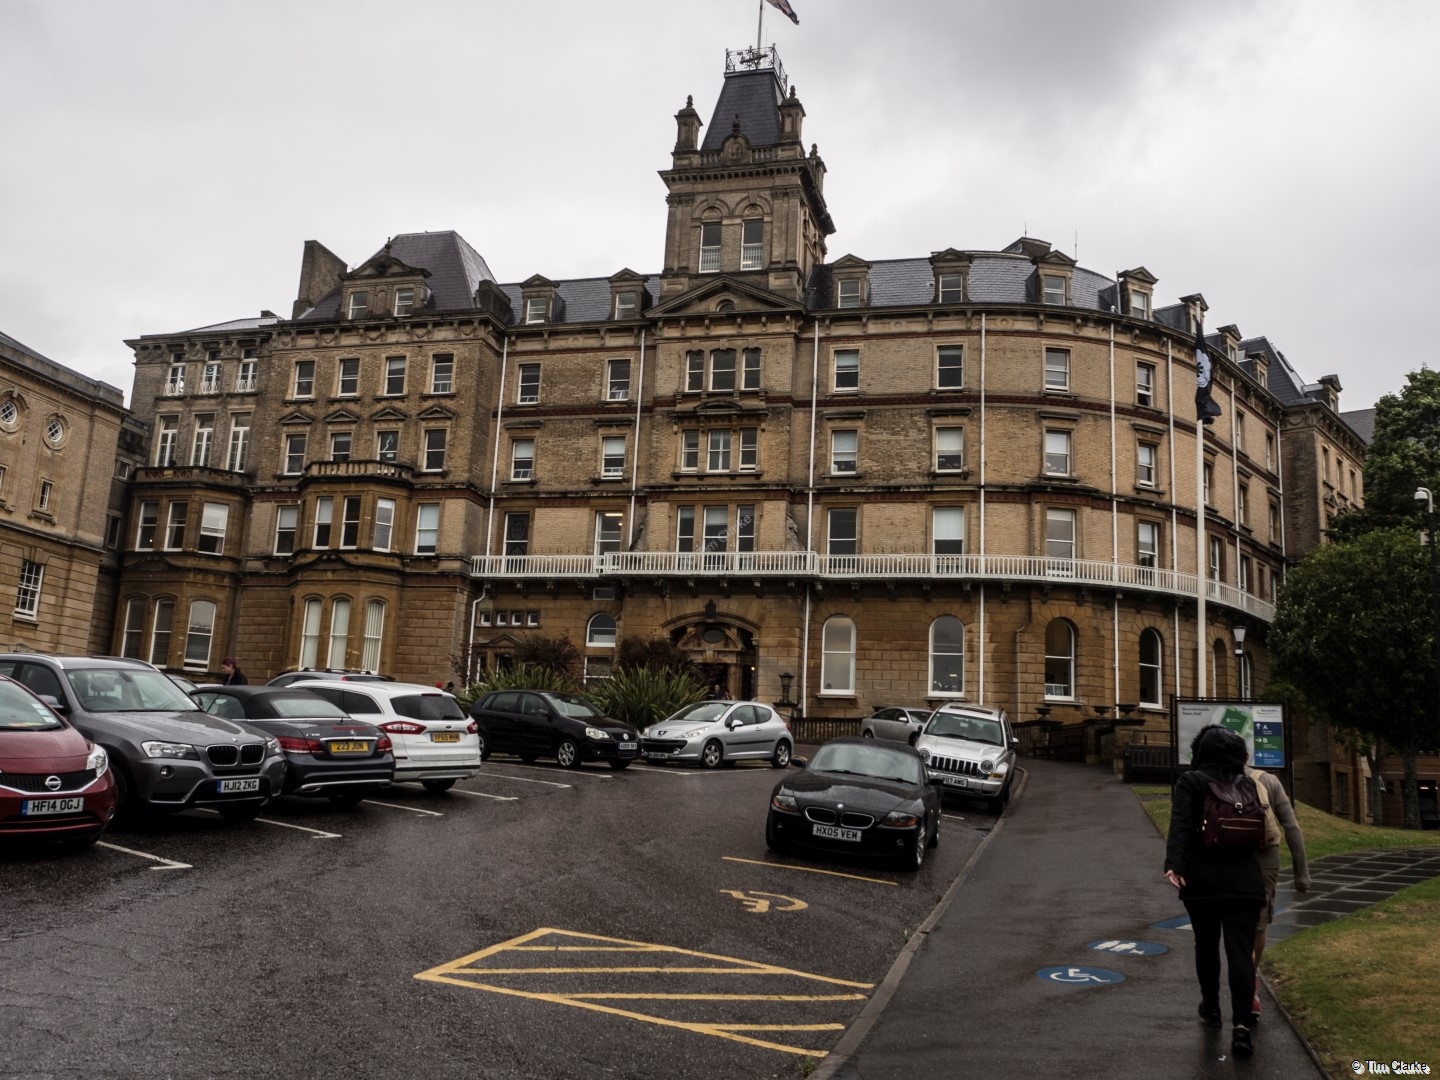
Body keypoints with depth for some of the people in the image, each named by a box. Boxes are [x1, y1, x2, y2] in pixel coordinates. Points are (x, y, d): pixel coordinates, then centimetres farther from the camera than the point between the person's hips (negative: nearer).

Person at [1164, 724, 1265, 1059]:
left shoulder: (1190, 782, -3)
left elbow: (1181, 826, -16)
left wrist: (1174, 865, -23)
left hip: (1202, 879, -2)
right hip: (1243, 879, 2)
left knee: (1206, 944, 17)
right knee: (1241, 950, -2)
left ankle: (1211, 1008, 32)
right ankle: (1241, 1026, -13)